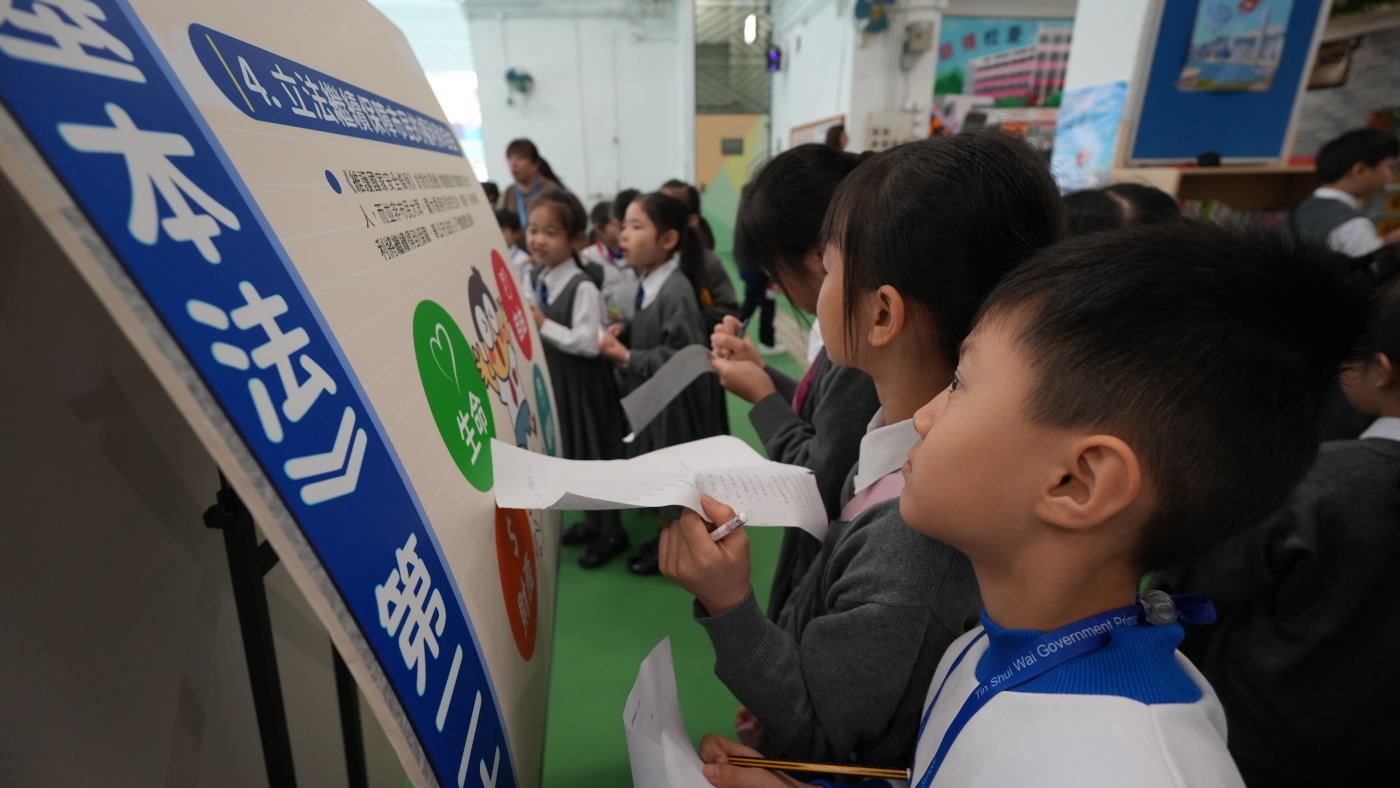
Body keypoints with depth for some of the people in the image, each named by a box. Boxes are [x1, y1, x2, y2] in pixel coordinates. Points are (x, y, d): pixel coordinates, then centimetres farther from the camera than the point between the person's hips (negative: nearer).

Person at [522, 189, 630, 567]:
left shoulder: (582, 286, -22)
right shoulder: (536, 280, 4)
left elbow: (589, 343, -26)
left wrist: (543, 326, -23)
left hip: (582, 383, -8)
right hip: (553, 379, 8)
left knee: (595, 455, 7)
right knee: (571, 454, 20)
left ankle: (611, 532, 26)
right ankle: (592, 519, 40)